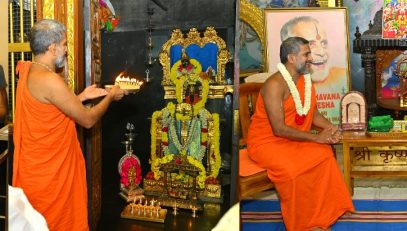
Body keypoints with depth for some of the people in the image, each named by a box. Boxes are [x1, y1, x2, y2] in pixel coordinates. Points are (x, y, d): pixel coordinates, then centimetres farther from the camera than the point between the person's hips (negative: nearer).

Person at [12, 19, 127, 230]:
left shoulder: (29, 72, 5)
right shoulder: (50, 80, -24)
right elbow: (88, 120, -16)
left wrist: (82, 96, 14)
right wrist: (110, 96, -1)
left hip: (35, 164, 9)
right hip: (49, 168, -9)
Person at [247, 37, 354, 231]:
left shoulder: (306, 81, 5)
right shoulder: (275, 84, -22)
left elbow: (313, 114, 12)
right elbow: (279, 129, -26)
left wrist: (330, 128, -10)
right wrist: (316, 137, -23)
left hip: (293, 140, 8)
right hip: (266, 142, -8)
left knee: (324, 154, -15)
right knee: (292, 170, -31)